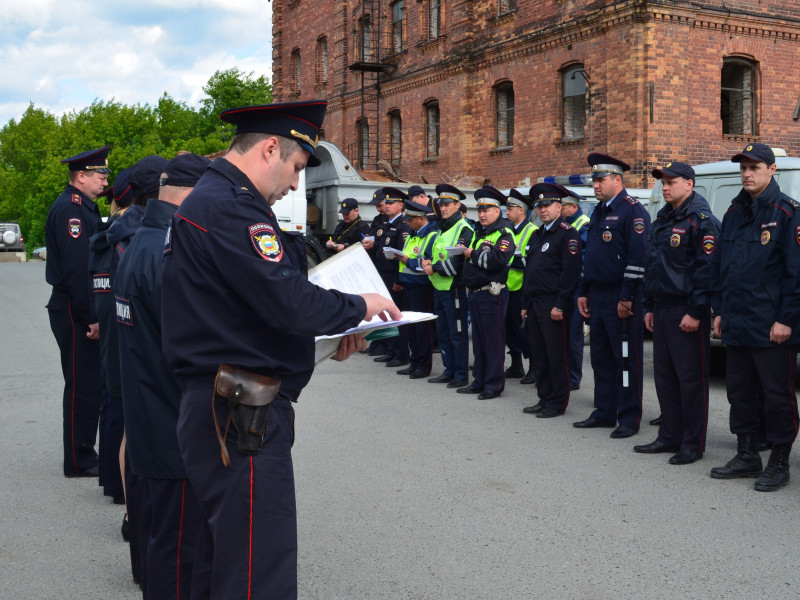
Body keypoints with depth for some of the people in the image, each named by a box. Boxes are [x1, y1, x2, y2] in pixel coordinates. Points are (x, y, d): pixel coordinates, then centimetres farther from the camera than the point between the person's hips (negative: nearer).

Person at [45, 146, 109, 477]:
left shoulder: (85, 208, 17)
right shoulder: (69, 209, -15)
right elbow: (76, 268, -21)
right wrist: (90, 318, -21)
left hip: (84, 311, 10)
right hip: (75, 312, -10)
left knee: (91, 384, 15)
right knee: (83, 386, -3)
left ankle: (83, 454, 25)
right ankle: (79, 461, 6)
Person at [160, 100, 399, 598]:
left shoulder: (210, 199, 18)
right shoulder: (230, 207, -16)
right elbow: (289, 301, -23)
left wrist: (329, 336, 10)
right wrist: (358, 307, -5)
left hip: (226, 410, 11)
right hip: (243, 418, -11)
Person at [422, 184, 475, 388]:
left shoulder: (463, 229, -11)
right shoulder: (441, 228, 16)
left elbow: (457, 262, -20)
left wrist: (434, 269, -14)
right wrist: (427, 263, -3)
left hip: (455, 288, -9)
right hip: (439, 287, 9)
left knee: (457, 333, -2)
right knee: (443, 331, 14)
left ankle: (461, 374, 6)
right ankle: (449, 371, 23)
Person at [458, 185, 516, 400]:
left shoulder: (504, 234, -9)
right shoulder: (479, 233, 18)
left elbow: (497, 261, -24)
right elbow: (472, 260, 24)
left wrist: (474, 254, -13)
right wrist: (466, 253, 3)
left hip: (492, 293, -9)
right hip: (475, 293, 9)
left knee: (494, 341, -2)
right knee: (478, 340, 13)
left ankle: (494, 385, 4)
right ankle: (479, 381, 21)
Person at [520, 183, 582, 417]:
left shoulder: (568, 234, -8)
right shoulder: (537, 235, 19)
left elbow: (570, 272, -16)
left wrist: (560, 305, -20)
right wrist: (525, 304, 17)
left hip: (553, 305, -8)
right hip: (534, 304, 8)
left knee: (556, 356, -2)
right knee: (540, 355, 12)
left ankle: (558, 403, 6)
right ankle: (544, 399, 20)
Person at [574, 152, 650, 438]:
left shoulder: (632, 210, -11)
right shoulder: (598, 212, 17)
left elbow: (638, 257, -18)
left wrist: (627, 297, -20)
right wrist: (583, 292, 18)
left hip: (621, 299, -9)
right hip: (597, 296, 9)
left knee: (627, 359, -1)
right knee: (601, 358, 13)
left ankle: (629, 419, 7)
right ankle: (604, 412, 23)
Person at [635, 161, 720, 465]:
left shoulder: (701, 220, -11)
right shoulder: (662, 219, 16)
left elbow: (706, 269, -17)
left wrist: (695, 313, -19)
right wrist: (649, 307, 18)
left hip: (687, 313, -9)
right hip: (662, 310, 9)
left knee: (691, 379, -2)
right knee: (664, 376, 12)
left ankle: (693, 445, 5)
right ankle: (670, 436, 22)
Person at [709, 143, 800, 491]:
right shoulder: (734, 212, 13)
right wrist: (720, 310, 14)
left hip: (772, 328, -7)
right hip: (736, 325, 7)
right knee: (739, 392, 13)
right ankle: (747, 457, 25)